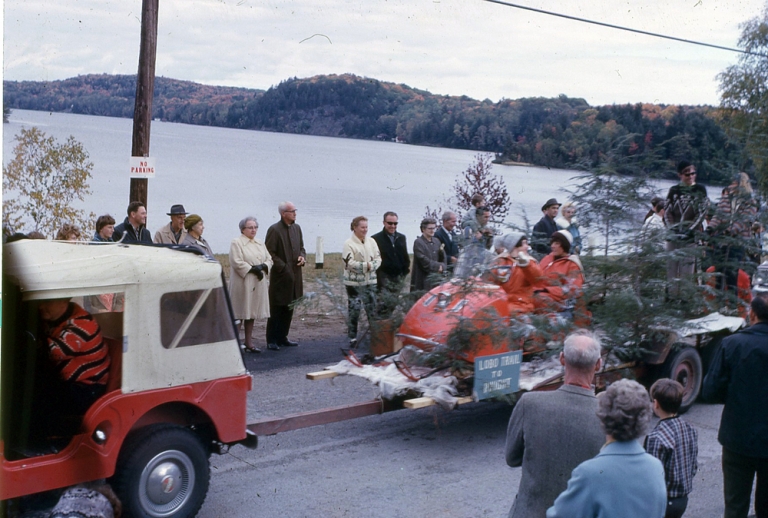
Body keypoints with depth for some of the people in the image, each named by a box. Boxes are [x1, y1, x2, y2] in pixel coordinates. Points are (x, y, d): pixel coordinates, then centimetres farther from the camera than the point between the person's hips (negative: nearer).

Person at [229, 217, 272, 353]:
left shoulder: (260, 244, 17)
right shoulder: (236, 243, -5)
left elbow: (269, 259, 12)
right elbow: (236, 262, -14)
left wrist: (262, 266, -8)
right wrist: (252, 269, -17)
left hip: (258, 284, 6)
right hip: (242, 283, -6)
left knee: (252, 313, 9)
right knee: (239, 314, -4)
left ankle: (249, 343, 15)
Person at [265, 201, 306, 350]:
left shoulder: (297, 228, 11)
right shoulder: (274, 230, -11)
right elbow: (269, 253, -13)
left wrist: (302, 257, 1)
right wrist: (283, 268, -17)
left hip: (295, 276, 7)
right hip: (280, 276, -7)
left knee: (289, 309, 13)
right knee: (276, 310, 0)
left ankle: (282, 337, 24)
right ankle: (271, 340, 8)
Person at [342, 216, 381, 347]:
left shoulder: (371, 242, 8)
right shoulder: (349, 244, -9)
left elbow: (378, 259, 5)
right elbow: (349, 263, -17)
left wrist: (371, 266, -15)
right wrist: (366, 265, -17)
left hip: (370, 281, 5)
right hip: (354, 282, -5)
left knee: (372, 308, 9)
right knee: (354, 309, -2)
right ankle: (352, 338, 7)